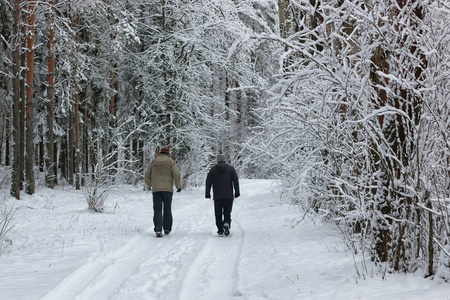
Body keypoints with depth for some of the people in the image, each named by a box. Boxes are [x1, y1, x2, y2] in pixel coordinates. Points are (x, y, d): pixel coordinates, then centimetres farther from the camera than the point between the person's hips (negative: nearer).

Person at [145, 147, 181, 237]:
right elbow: (176, 174, -7)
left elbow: (147, 176, 17)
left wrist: (149, 185, 34)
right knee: (167, 209, 11)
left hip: (156, 189, 1)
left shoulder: (154, 162, 11)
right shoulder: (170, 162, 3)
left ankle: (158, 229, -15)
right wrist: (178, 186, 5)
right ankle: (167, 228, 18)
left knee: (157, 210, -1)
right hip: (168, 189, -1)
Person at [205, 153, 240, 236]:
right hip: (228, 196, 0)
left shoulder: (213, 169, 5)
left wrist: (207, 193, 7)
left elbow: (208, 182, 3)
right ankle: (226, 223, -19)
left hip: (217, 196, 0)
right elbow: (236, 180, 0)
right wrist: (237, 192, 2)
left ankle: (220, 230, 5)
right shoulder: (230, 169, 5)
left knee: (218, 214, 7)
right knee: (227, 212, 8)